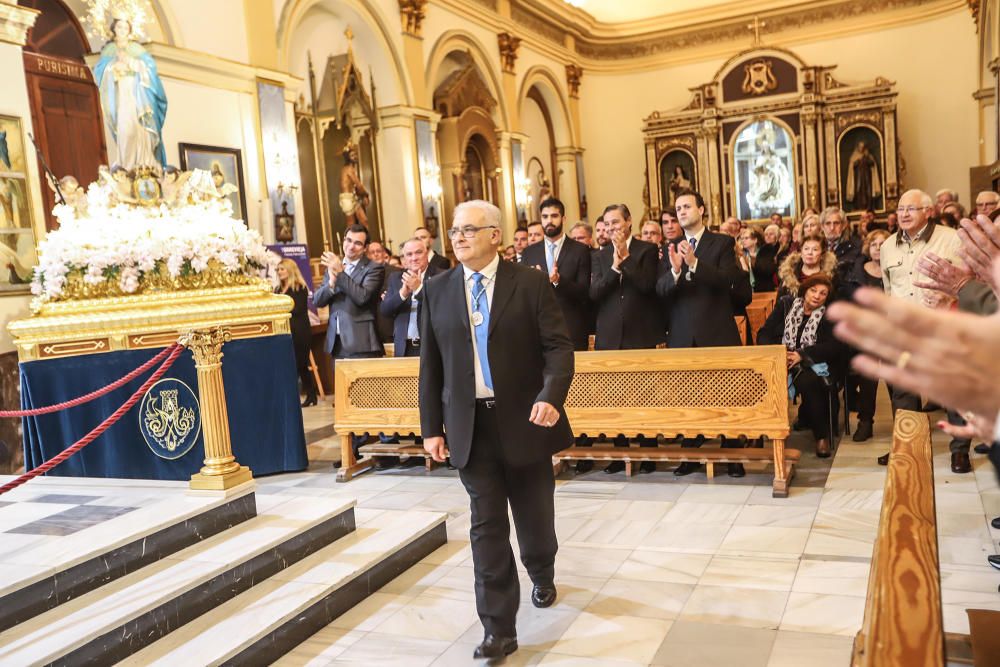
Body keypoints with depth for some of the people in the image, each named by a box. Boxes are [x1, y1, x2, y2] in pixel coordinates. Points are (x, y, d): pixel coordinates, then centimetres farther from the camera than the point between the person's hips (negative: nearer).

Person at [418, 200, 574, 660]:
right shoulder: (437, 290, 4)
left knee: (534, 516, 14)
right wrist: (432, 426, 2)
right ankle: (499, 628, 9)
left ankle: (542, 577, 46)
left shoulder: (531, 283, -3)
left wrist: (551, 396, -27)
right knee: (487, 526, 2)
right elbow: (430, 364, 6)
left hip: (524, 419, -1)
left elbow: (558, 346, -9)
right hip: (470, 424, 1)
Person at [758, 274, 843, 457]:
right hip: (780, 361, 1)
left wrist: (801, 355, -20)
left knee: (807, 382, -36)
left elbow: (834, 346, -7)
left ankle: (822, 436, -19)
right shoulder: (786, 305, 12)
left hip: (812, 365, -1)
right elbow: (764, 334, 5)